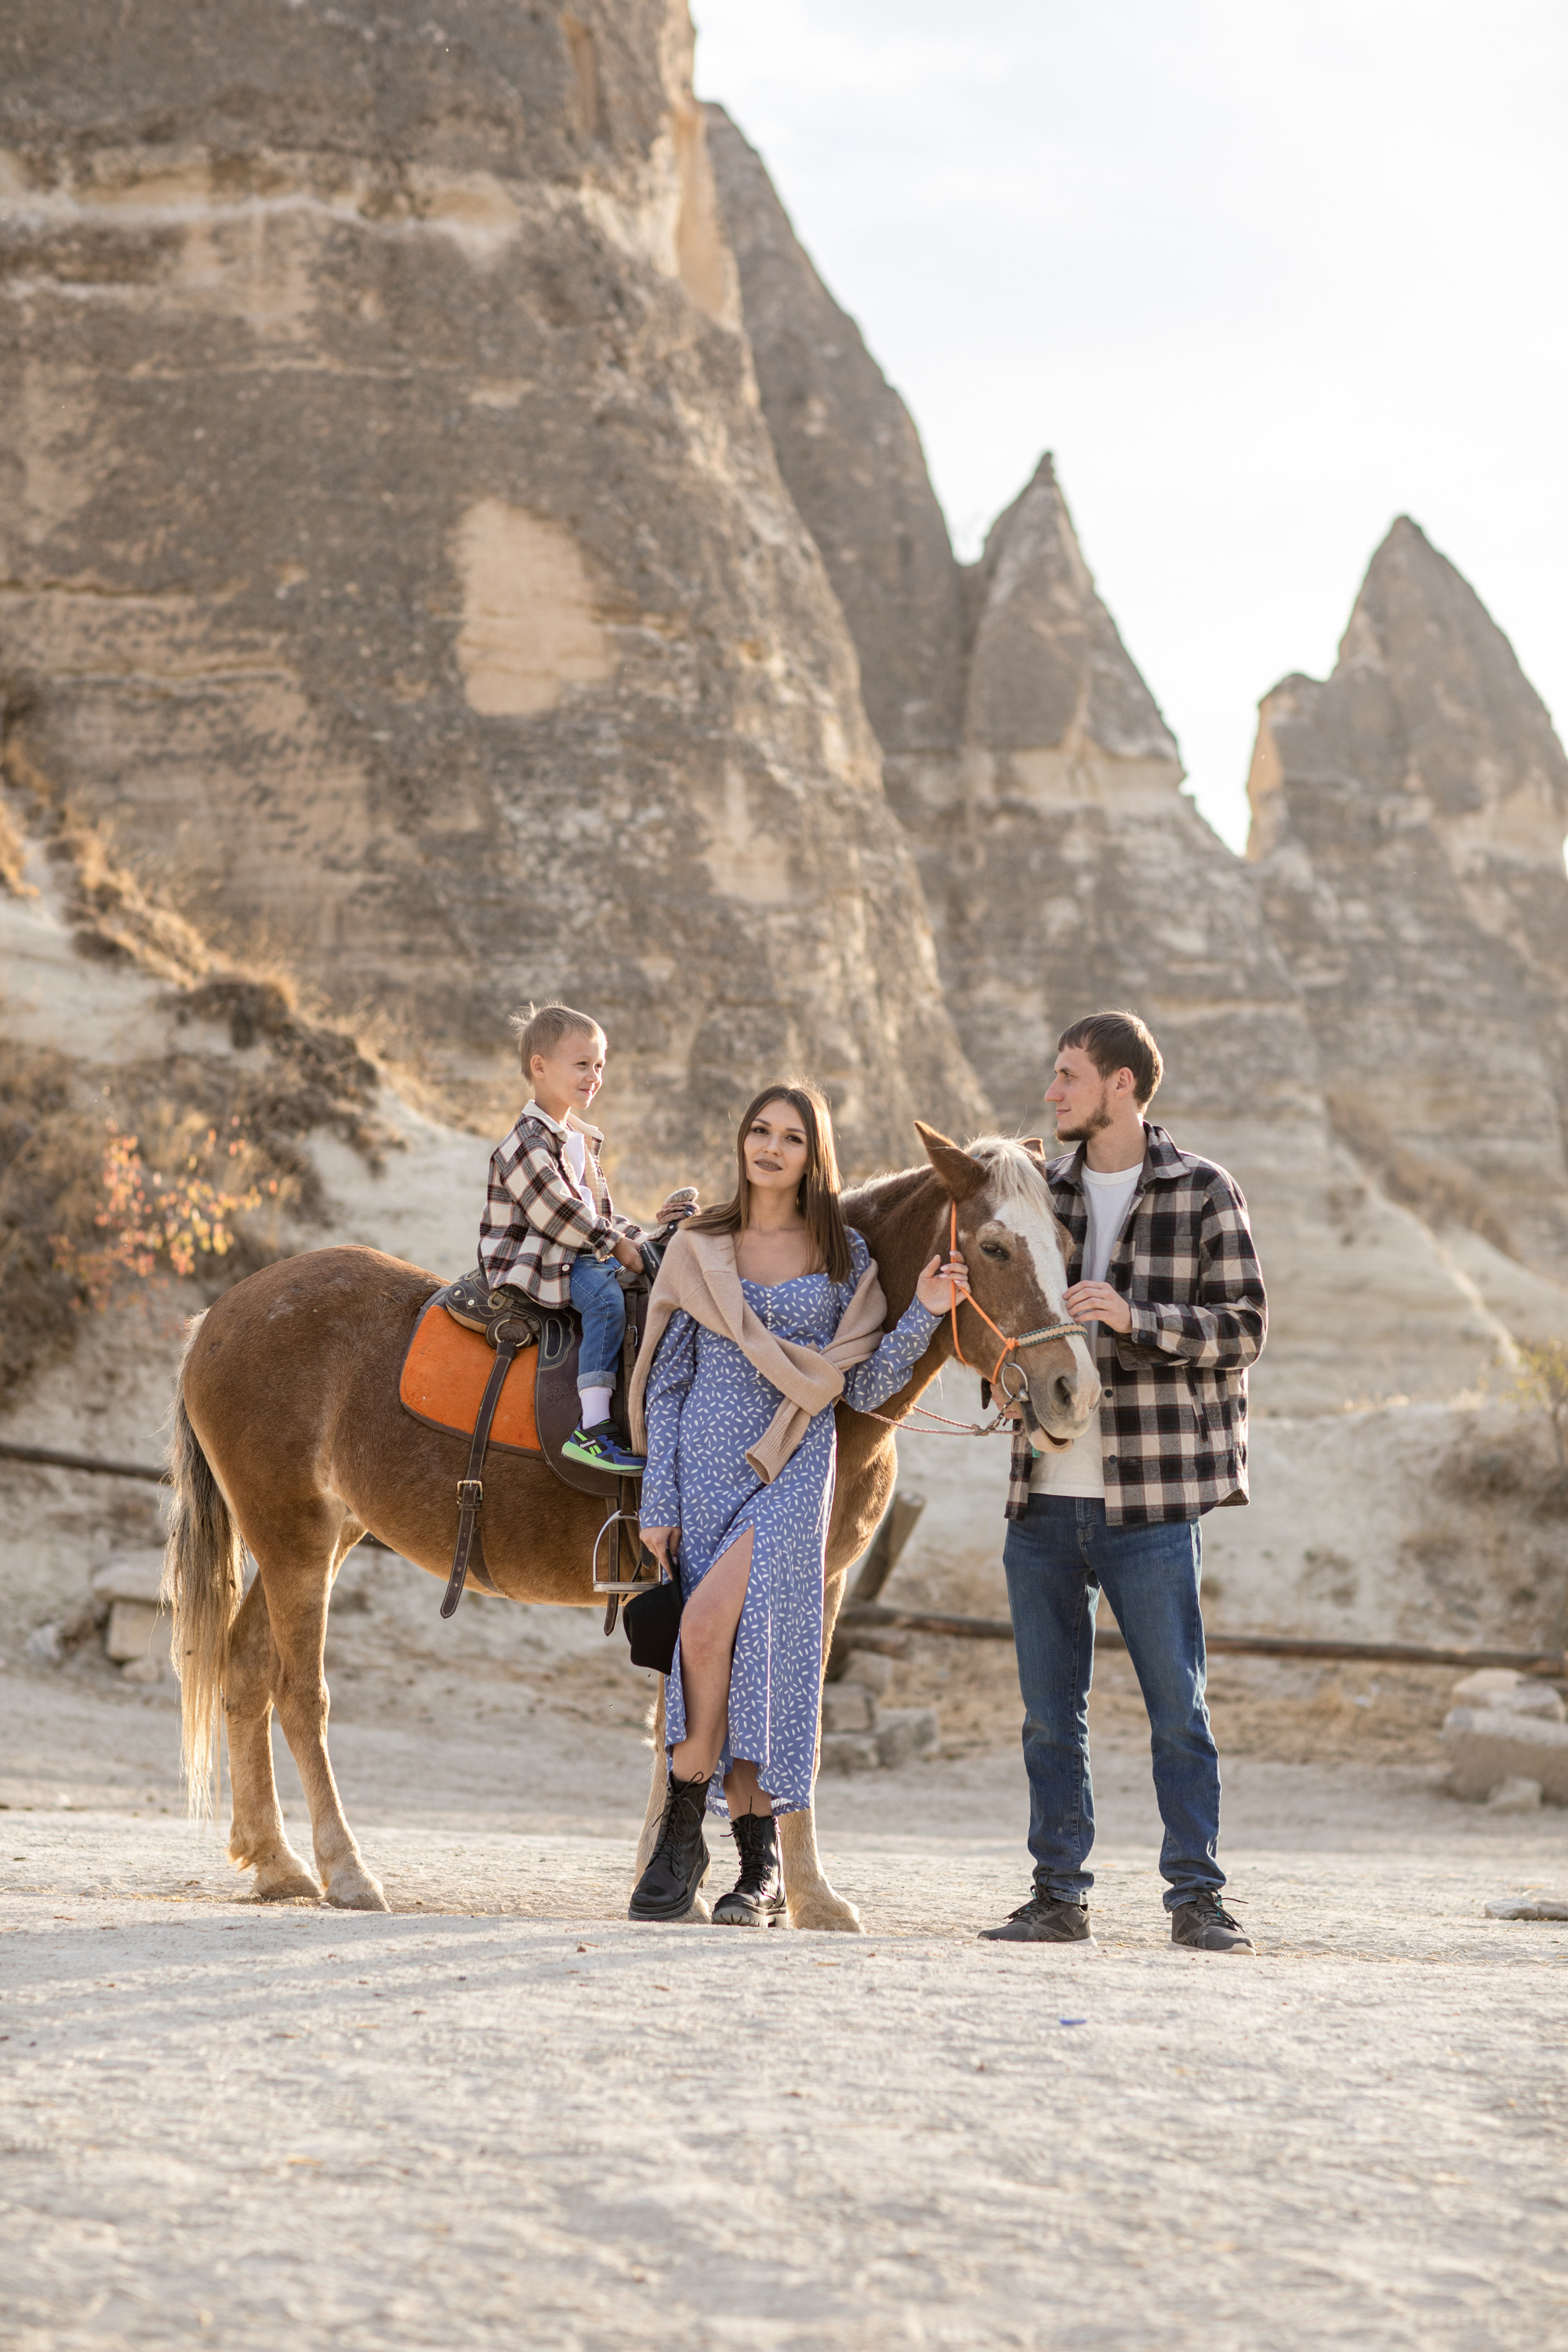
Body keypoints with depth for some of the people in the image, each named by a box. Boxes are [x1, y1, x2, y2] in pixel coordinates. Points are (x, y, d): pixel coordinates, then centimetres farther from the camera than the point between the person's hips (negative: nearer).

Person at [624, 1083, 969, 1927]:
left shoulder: (844, 1256, 7)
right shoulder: (696, 1250, 8)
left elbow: (863, 1388, 6)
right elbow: (666, 1383, 8)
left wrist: (923, 1313, -8)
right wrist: (658, 1504, 1)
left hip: (793, 1470, -2)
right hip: (706, 1462, 2)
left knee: (711, 1620, -23)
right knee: (731, 1640, -3)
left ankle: (685, 1822, -10)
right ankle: (758, 1862, 5)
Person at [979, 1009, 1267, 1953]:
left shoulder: (1205, 1194, -1)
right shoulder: (1041, 1193, 13)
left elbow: (1244, 1329, -6)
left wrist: (1136, 1317, -20)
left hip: (1151, 1503, -5)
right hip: (1044, 1497, 5)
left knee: (1179, 1707, -1)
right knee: (1050, 1715, 8)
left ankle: (1197, 1897, 6)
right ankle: (1060, 1894, 16)